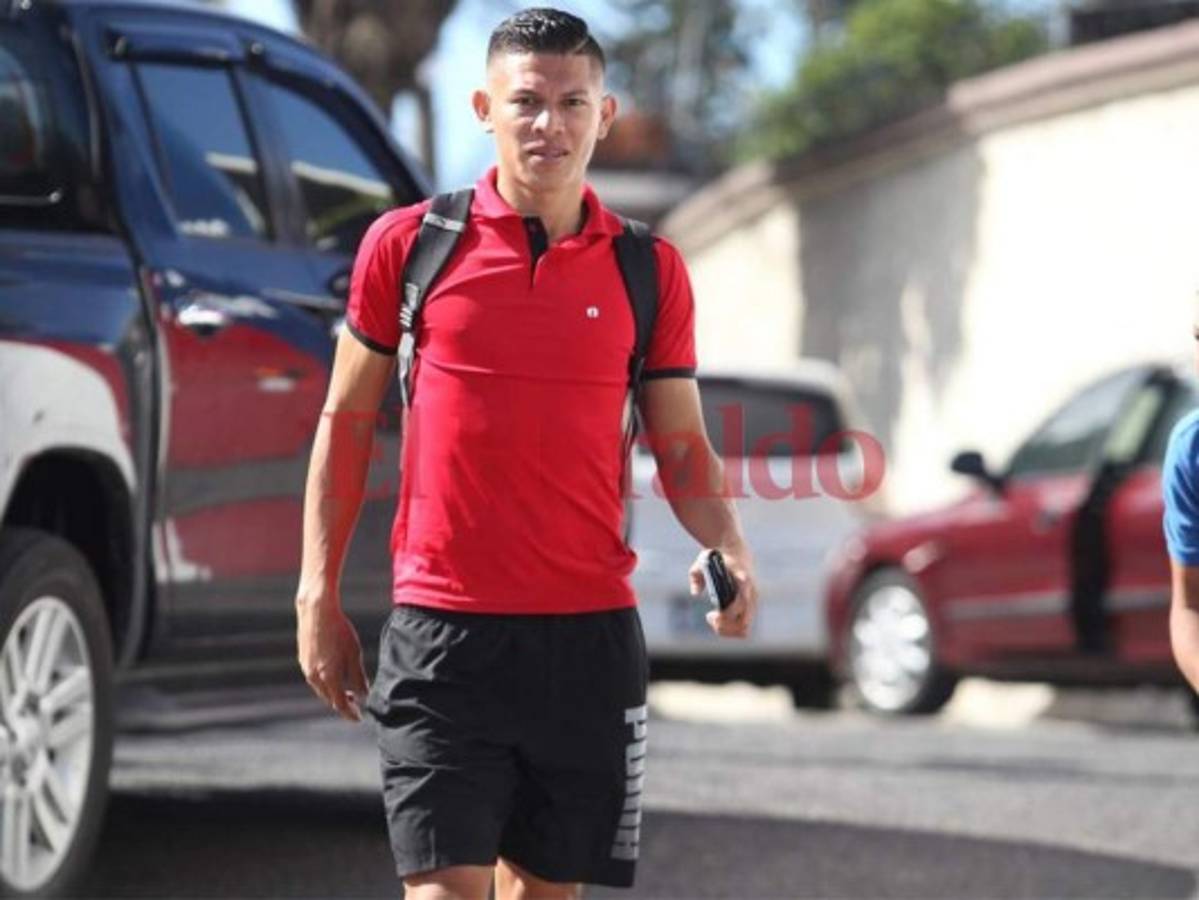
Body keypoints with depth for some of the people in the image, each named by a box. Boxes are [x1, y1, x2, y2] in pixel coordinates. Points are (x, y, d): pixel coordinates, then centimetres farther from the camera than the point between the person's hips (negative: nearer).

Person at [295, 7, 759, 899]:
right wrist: (319, 596, 3)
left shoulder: (649, 271, 6)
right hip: (440, 627, -2)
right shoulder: (406, 244, 3)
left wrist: (728, 548, -11)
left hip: (590, 633, 2)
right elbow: (347, 422, 8)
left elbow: (682, 447, 9)